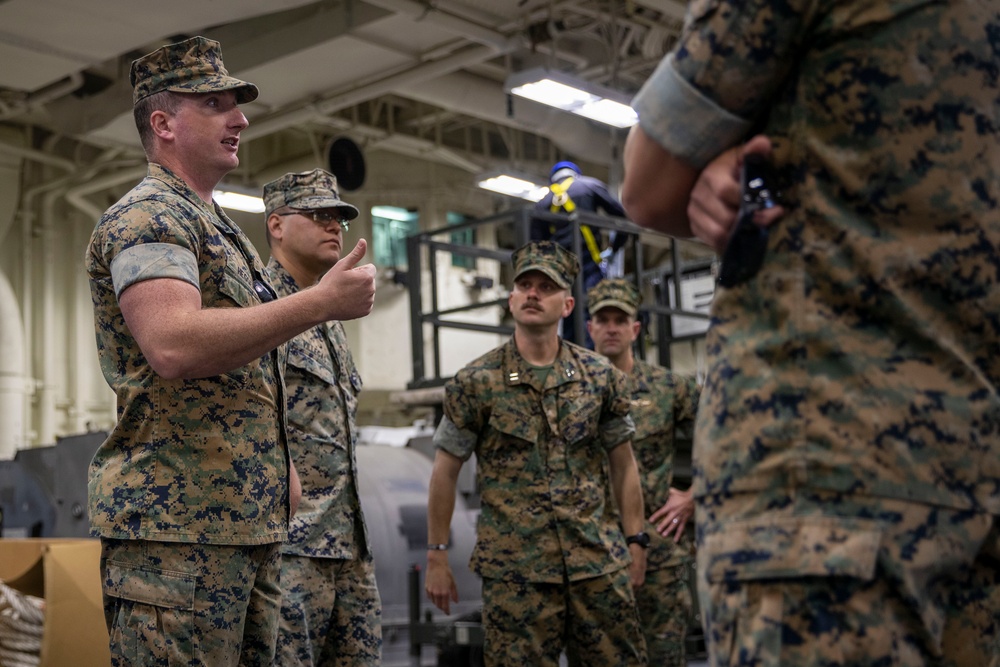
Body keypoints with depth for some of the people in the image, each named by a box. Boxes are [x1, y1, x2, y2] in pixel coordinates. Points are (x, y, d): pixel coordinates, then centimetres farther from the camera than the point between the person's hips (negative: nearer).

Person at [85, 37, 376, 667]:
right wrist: (322, 302, -22)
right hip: (176, 522, -9)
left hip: (250, 519, 10)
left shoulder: (221, 230, 23)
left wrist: (279, 465, 20)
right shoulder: (146, 215, -8)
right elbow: (173, 346, -26)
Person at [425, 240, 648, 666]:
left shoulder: (601, 376, 6)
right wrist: (437, 556, 0)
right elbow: (445, 471, 2)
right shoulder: (475, 383, -1)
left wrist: (635, 541, 8)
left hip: (599, 563, 2)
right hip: (515, 571, -2)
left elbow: (622, 462, 11)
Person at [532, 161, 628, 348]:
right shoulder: (590, 185, 10)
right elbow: (621, 214, 4)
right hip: (589, 261, -4)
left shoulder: (542, 203, 18)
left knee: (569, 320, 11)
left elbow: (536, 246, 11)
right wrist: (614, 248, 14)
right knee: (590, 315, -12)